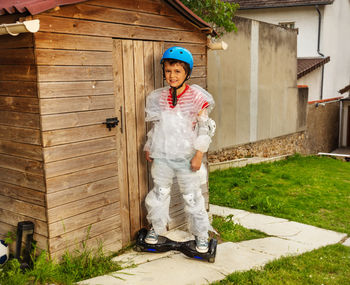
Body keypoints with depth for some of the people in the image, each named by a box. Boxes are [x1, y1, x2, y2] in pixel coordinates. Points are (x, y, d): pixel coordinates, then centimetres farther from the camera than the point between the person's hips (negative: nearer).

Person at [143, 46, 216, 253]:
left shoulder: (196, 97, -8)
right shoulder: (159, 97, 5)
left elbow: (204, 128, -8)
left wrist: (199, 154, -12)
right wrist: (149, 147, 17)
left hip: (186, 157, -3)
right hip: (162, 156, 4)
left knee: (192, 196, 7)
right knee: (160, 192, 16)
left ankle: (201, 235, 24)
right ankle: (156, 228, 36)